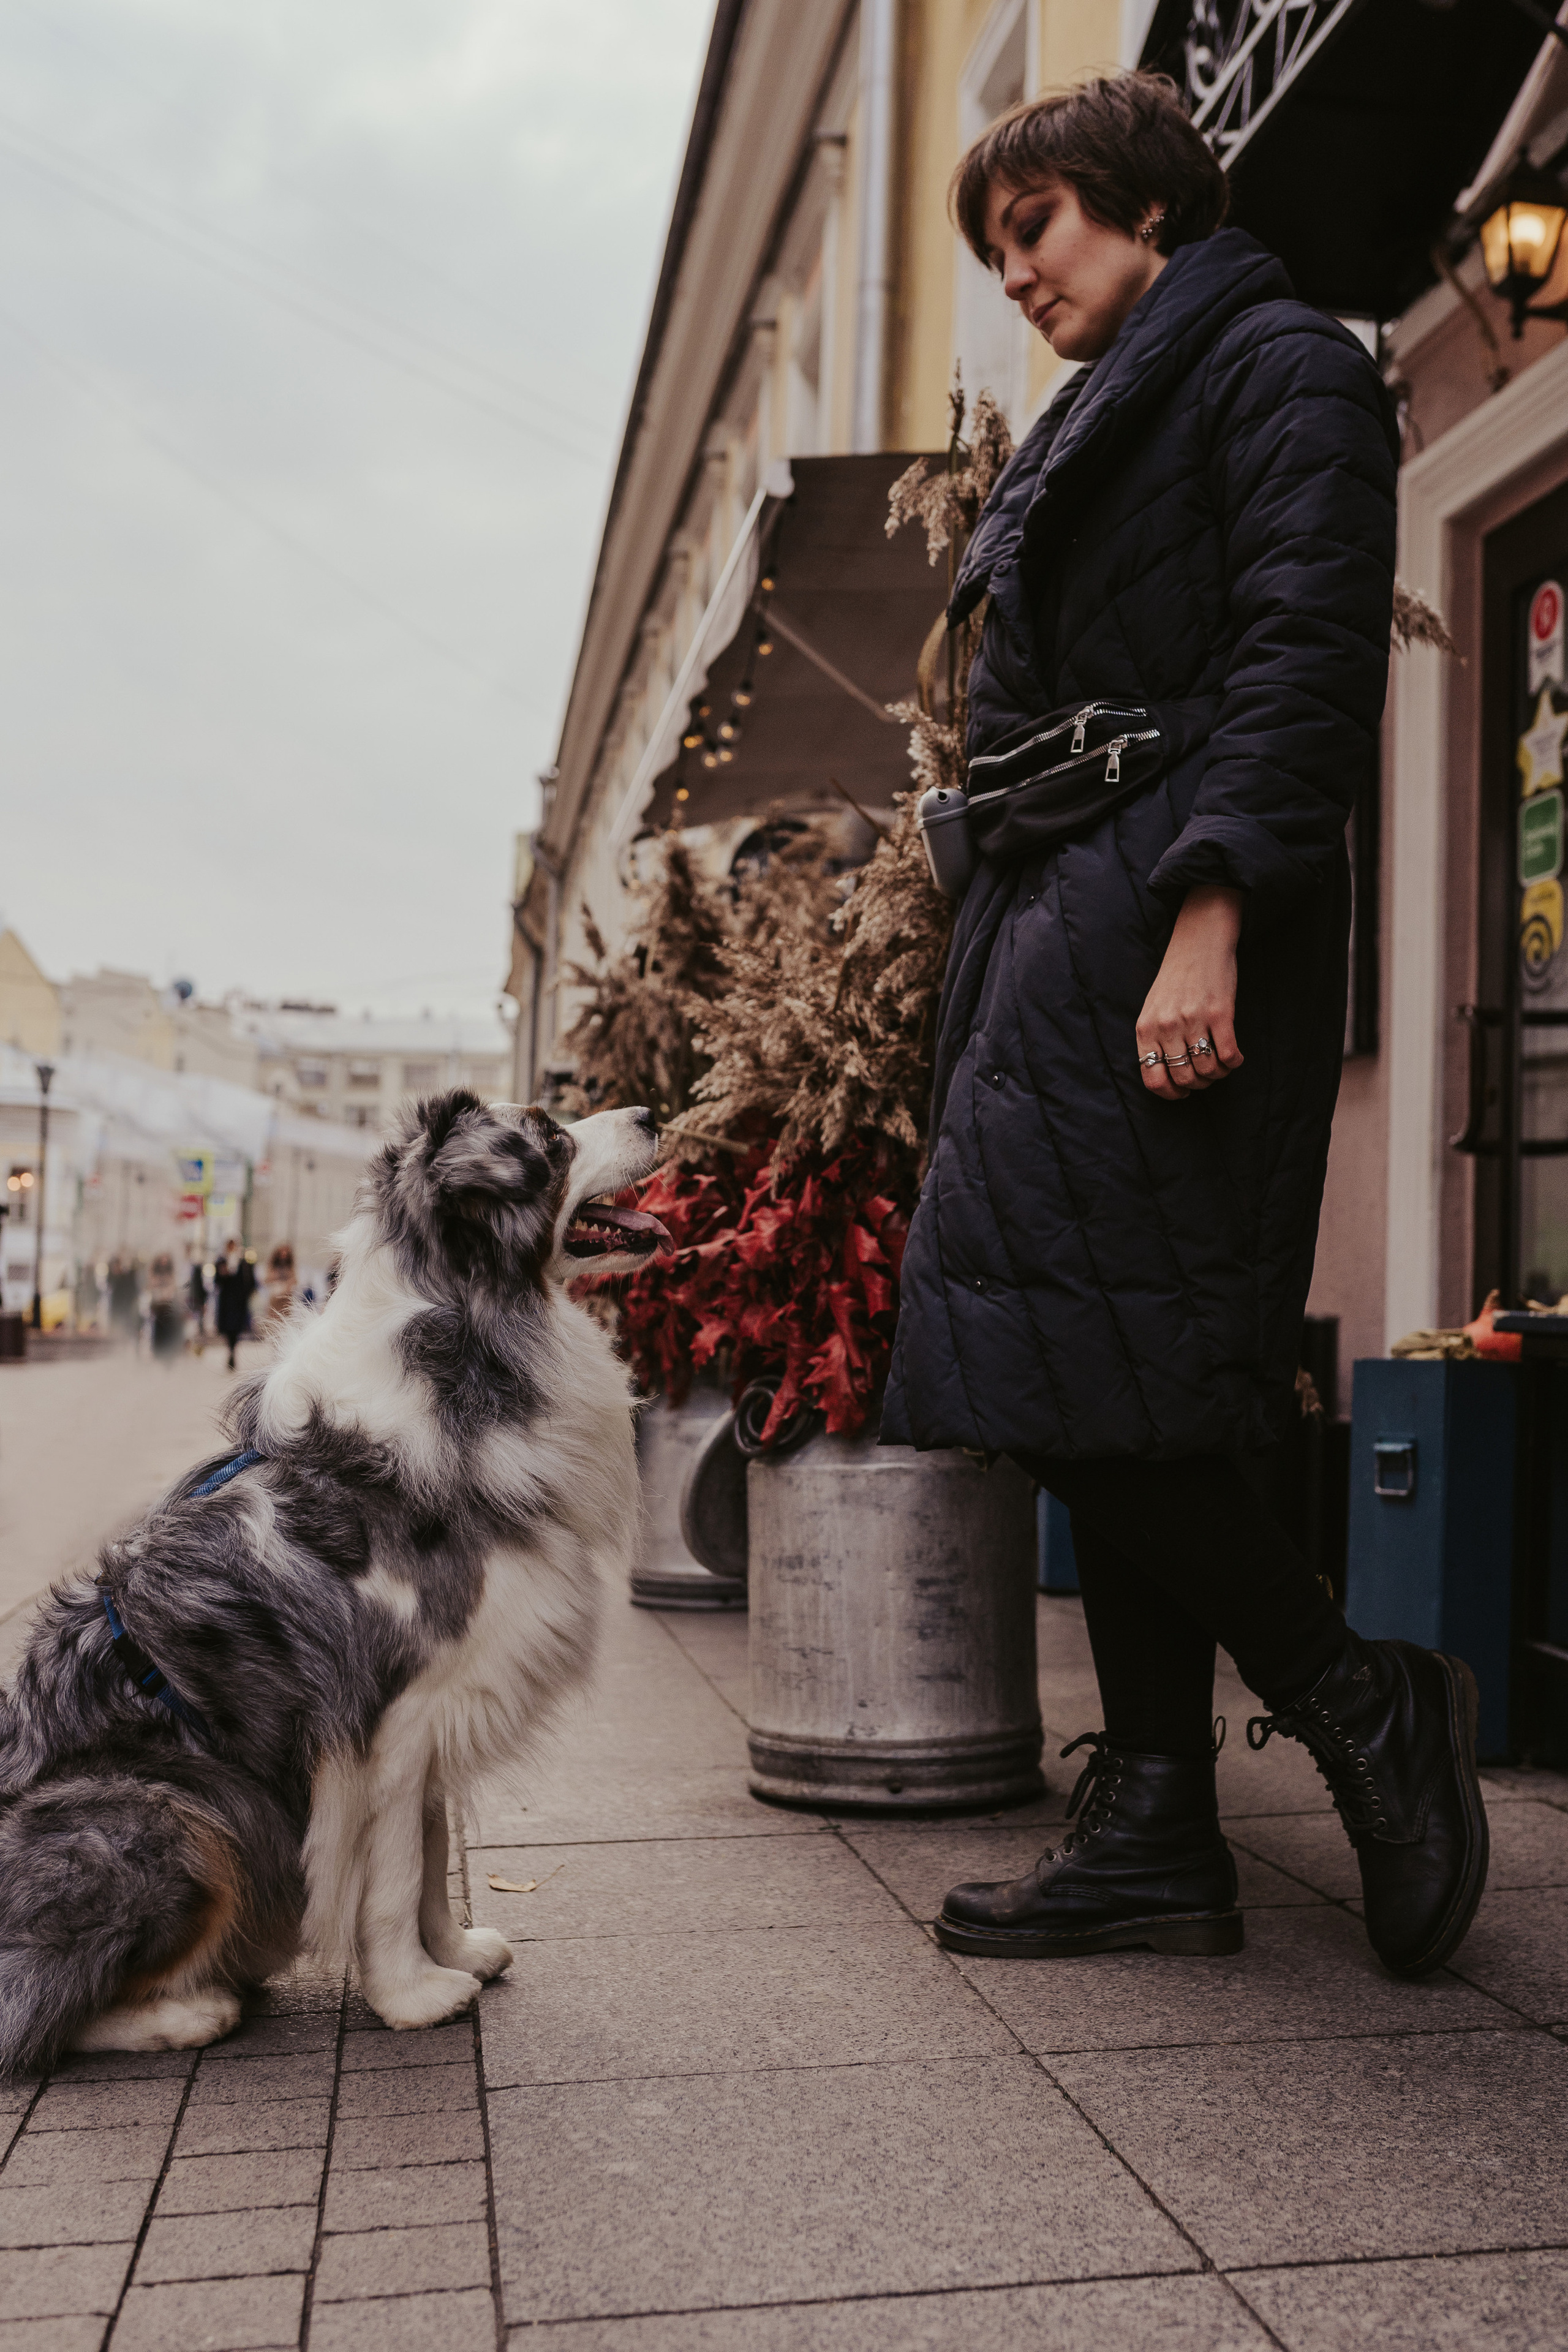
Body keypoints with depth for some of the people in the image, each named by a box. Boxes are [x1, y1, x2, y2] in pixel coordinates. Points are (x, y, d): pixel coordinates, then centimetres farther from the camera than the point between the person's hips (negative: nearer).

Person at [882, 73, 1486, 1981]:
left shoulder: (1280, 368, 2)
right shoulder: (1100, 429, 28)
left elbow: (1308, 659, -12)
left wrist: (1207, 918, -23)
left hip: (1161, 927, -9)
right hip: (1055, 931, 9)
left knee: (1083, 1364, -15)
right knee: (1099, 1388, 4)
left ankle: (1357, 1693, 2)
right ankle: (1155, 1837, 9)